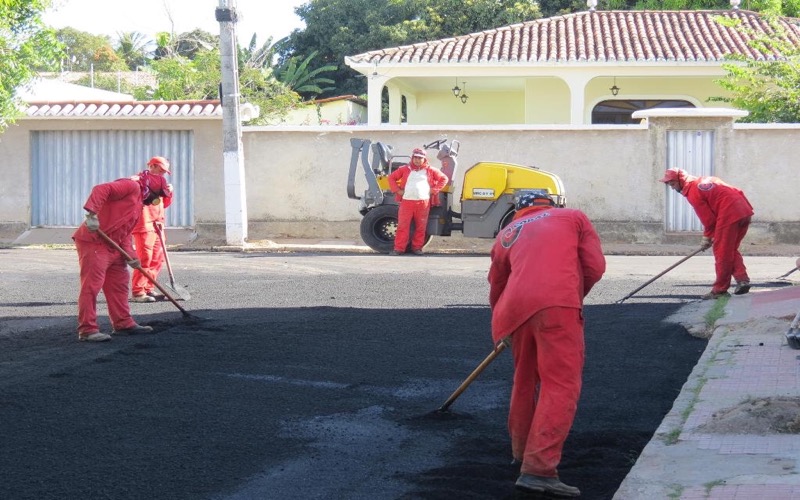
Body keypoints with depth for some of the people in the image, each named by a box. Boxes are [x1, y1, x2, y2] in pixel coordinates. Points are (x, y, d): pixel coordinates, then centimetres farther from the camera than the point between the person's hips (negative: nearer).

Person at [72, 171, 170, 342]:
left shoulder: (139, 204, 23)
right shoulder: (132, 186, -7)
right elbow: (101, 189, -22)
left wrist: (129, 255, 5)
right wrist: (92, 214, -32)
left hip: (113, 247, 11)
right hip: (94, 242, -11)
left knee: (119, 284, 16)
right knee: (91, 285, -10)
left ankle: (123, 323, 26)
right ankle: (87, 329, -9)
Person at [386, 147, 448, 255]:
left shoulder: (430, 170, 11)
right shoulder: (405, 169, 11)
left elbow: (444, 179, 14)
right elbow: (392, 177, 15)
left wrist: (434, 190, 4)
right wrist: (397, 190, 4)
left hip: (423, 203, 0)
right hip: (407, 201, 0)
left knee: (421, 227, 3)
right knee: (402, 226, -3)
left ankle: (417, 247, 13)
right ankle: (399, 248, -1)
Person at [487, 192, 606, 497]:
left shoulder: (507, 234, 30)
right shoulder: (573, 218, 23)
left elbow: (496, 287, 33)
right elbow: (595, 267, 12)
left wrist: (503, 321, 49)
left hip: (515, 307, 5)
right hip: (557, 305, -5)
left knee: (526, 379, 25)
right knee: (562, 386, -9)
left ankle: (522, 451, 40)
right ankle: (538, 469, -21)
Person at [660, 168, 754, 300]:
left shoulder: (693, 193, -5)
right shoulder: (702, 181, 21)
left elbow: (708, 218, -5)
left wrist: (707, 237, 10)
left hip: (729, 214, -9)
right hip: (745, 210, 9)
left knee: (722, 252, 0)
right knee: (732, 250, 19)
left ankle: (720, 290, 4)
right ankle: (742, 280, 7)